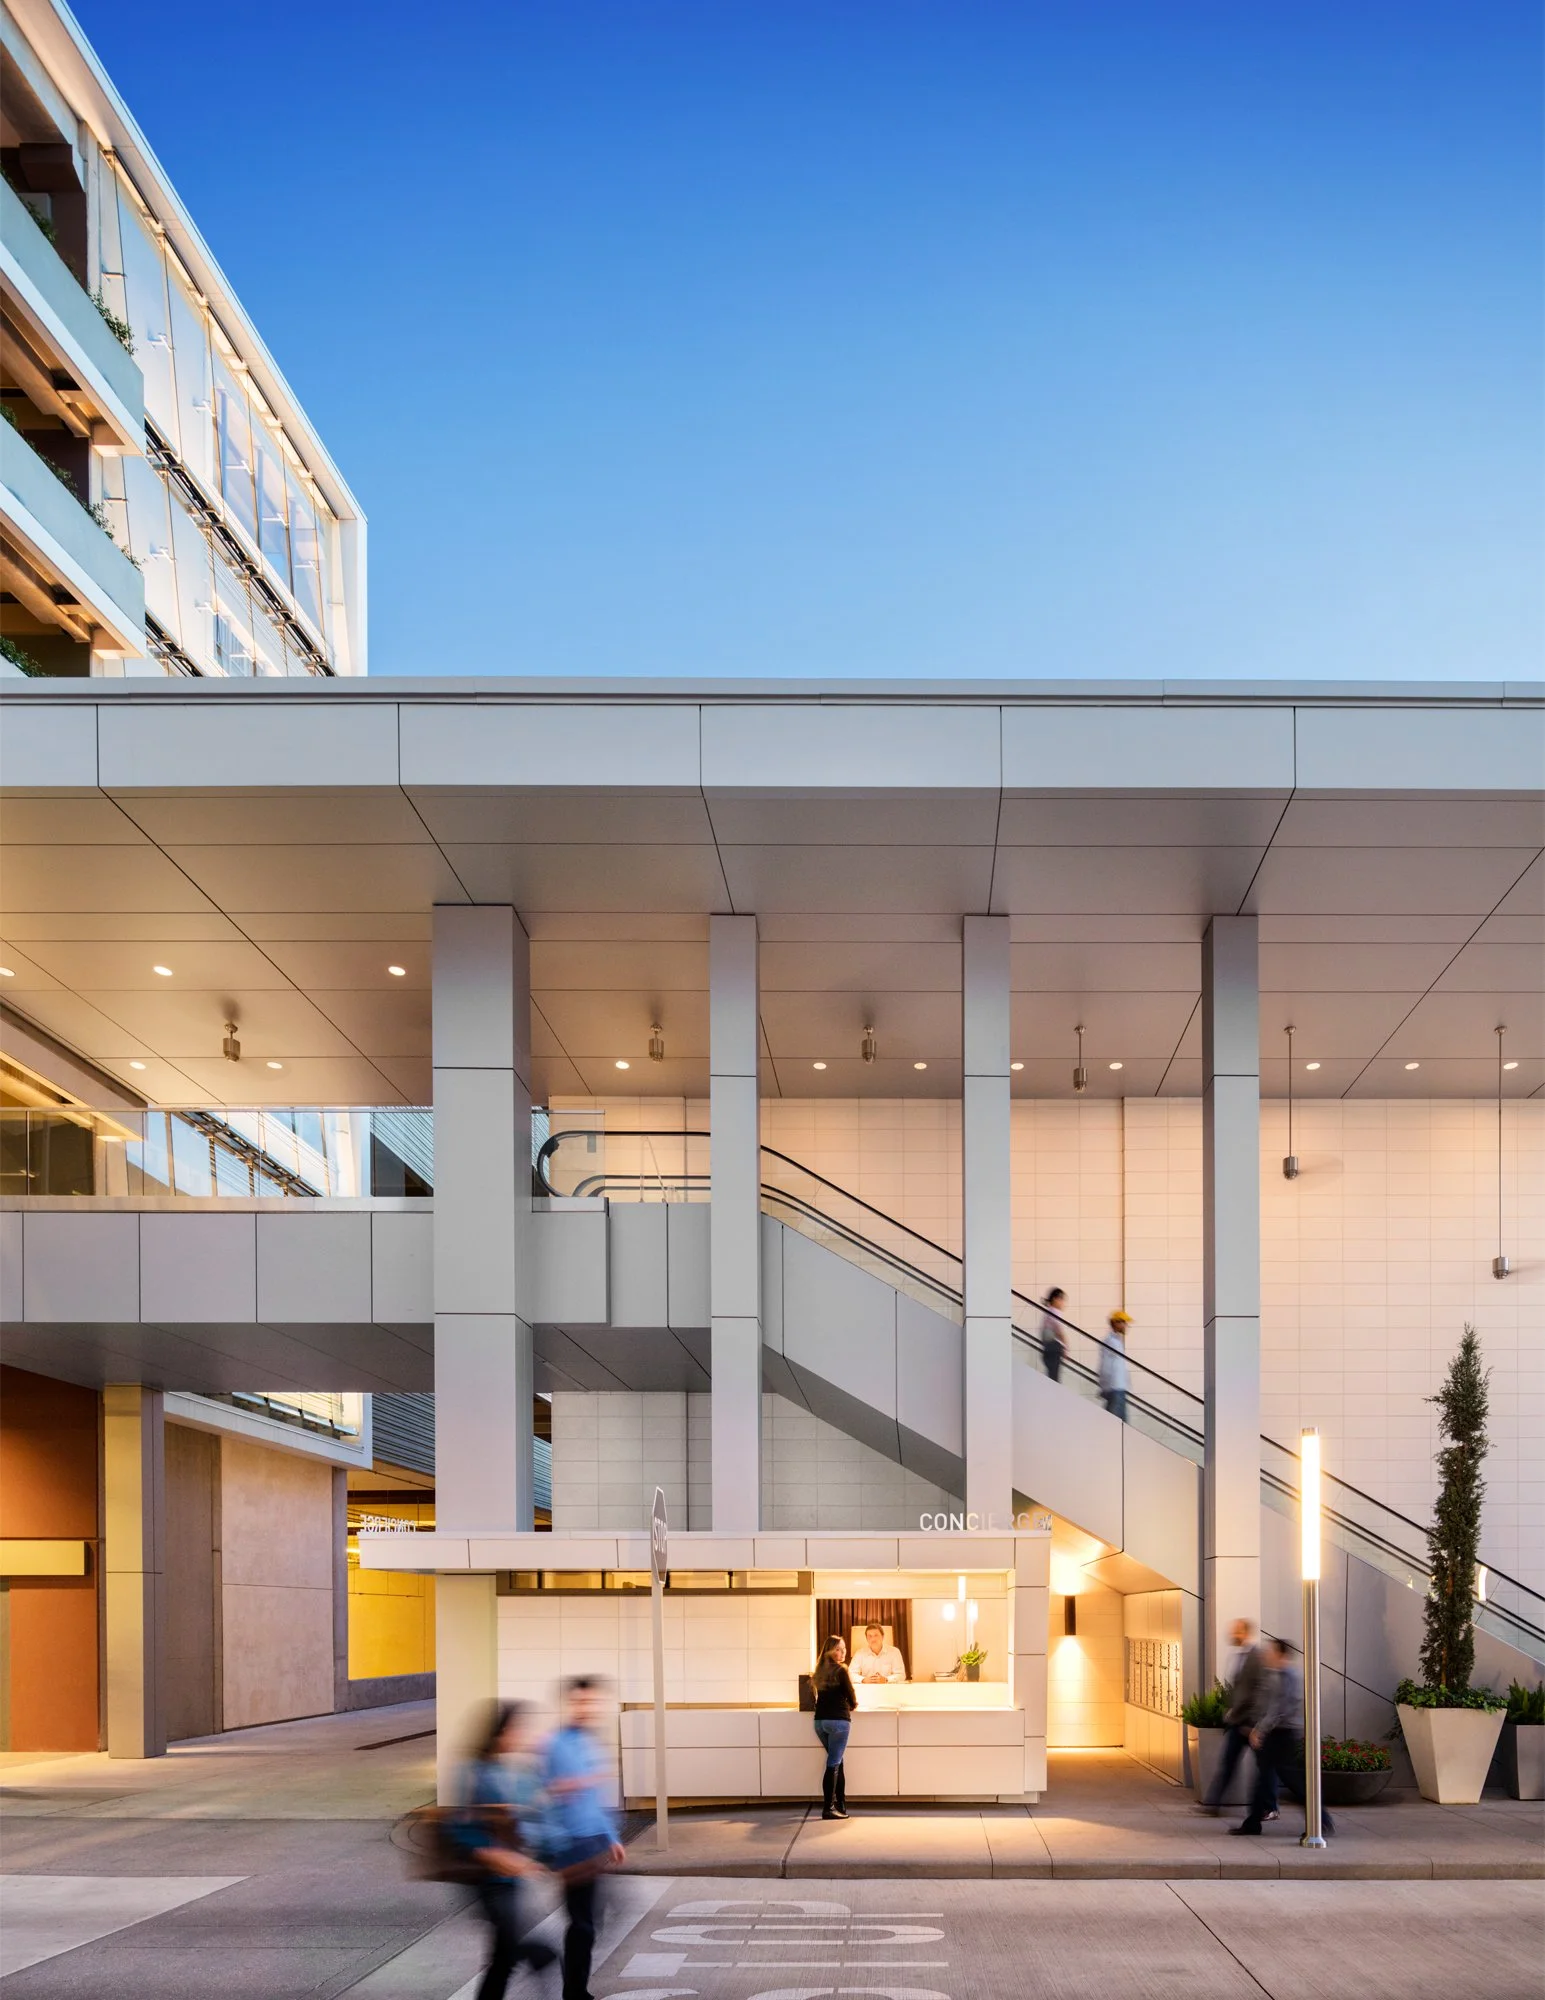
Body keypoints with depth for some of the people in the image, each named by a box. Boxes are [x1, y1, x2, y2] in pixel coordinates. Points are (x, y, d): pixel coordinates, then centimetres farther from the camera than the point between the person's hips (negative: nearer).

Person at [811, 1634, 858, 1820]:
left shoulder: (820, 1670, 12)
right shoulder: (841, 1670, -8)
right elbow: (850, 1694, -4)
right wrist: (853, 1705, 18)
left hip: (820, 1720, 7)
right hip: (838, 1720, -7)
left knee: (837, 1762, 18)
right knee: (833, 1764, -5)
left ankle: (841, 1804, 20)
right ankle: (828, 1808, -8)